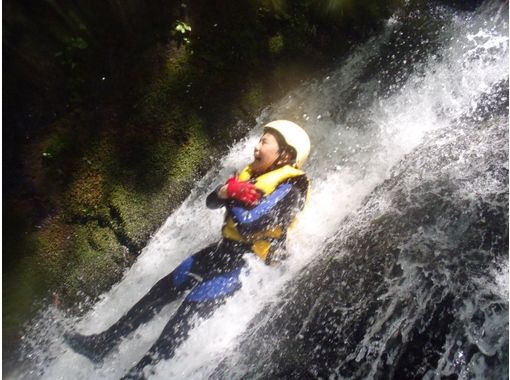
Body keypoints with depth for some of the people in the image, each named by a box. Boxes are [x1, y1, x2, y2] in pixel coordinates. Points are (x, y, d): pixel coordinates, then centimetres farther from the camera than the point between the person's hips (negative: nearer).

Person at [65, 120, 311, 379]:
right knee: (164, 289, 12)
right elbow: (211, 202, 2)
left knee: (189, 312, -12)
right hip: (226, 249, 8)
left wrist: (232, 193, -14)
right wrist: (226, 192, -20)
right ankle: (104, 341, 26)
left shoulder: (291, 187, -17)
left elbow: (249, 224, -30)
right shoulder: (253, 173, 7)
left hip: (248, 262, -8)